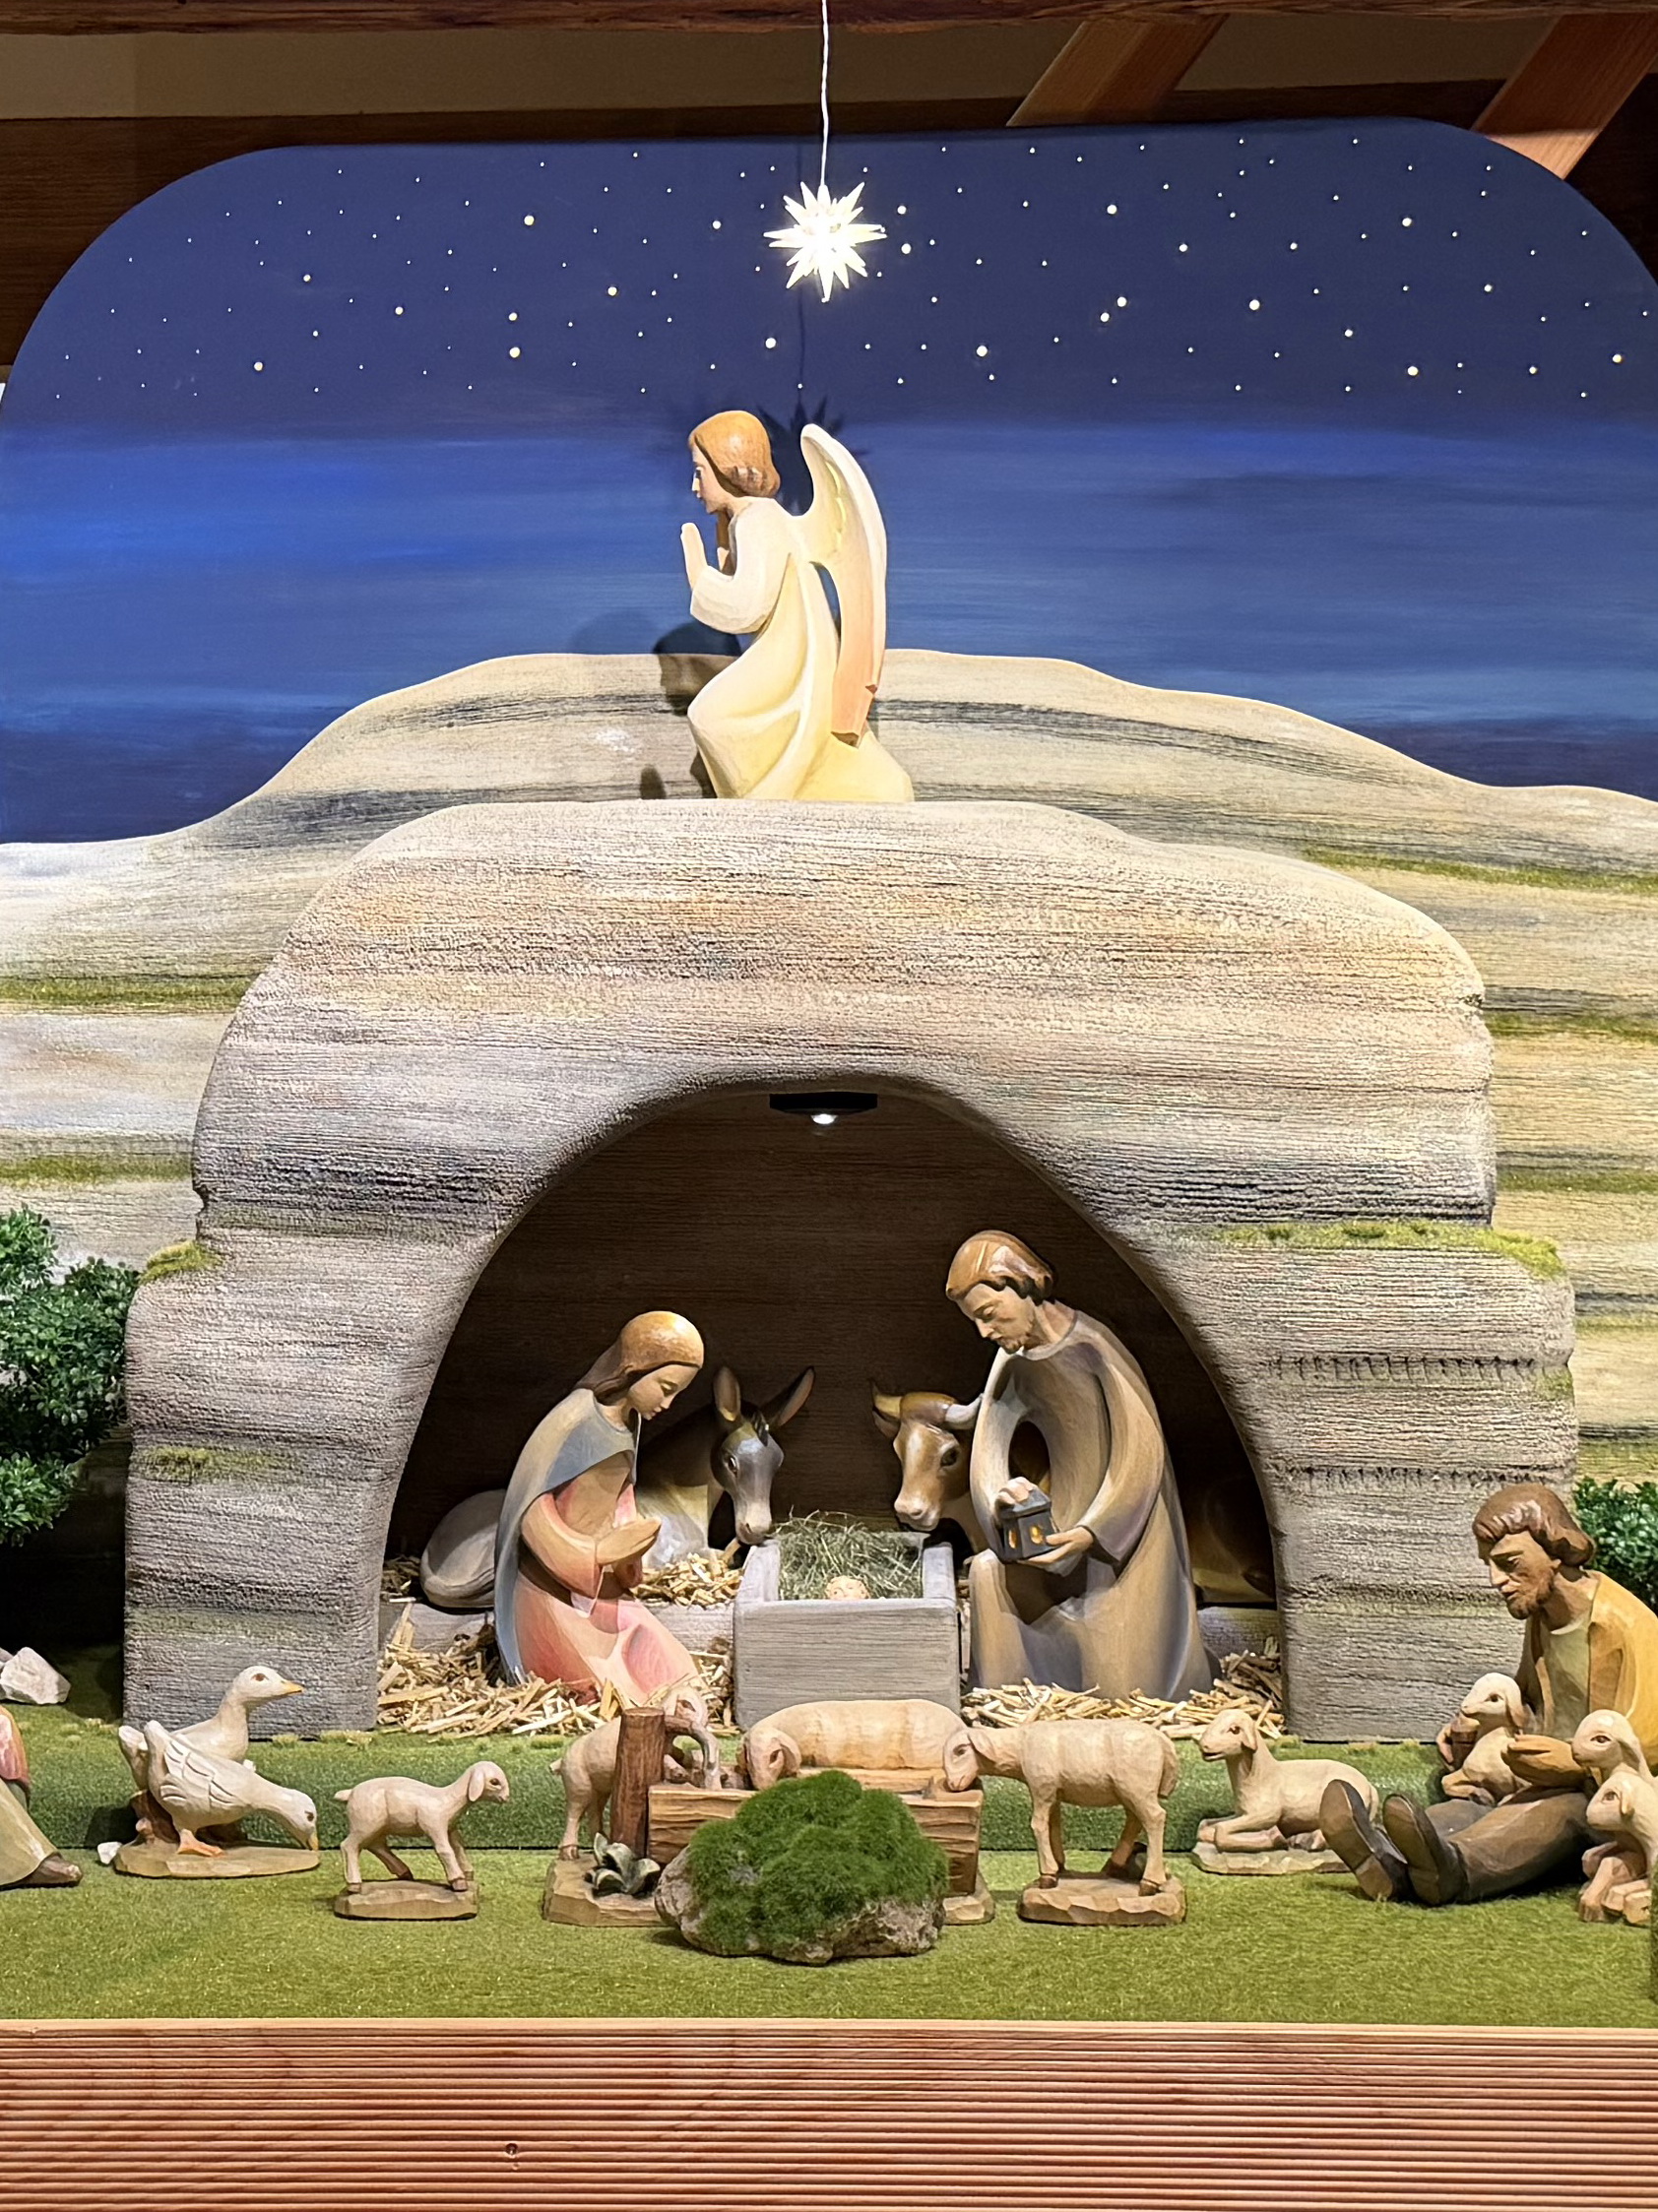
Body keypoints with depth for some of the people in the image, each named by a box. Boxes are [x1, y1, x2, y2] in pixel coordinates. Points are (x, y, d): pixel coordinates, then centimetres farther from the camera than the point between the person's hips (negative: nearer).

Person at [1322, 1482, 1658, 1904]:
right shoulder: (1540, 1618, 14)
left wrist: (1571, 1761, -25)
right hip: (1553, 1787, 6)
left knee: (1560, 1808, -40)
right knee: (1472, 1810, -27)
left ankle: (1453, 1867, -70)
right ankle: (1390, 1860, -60)